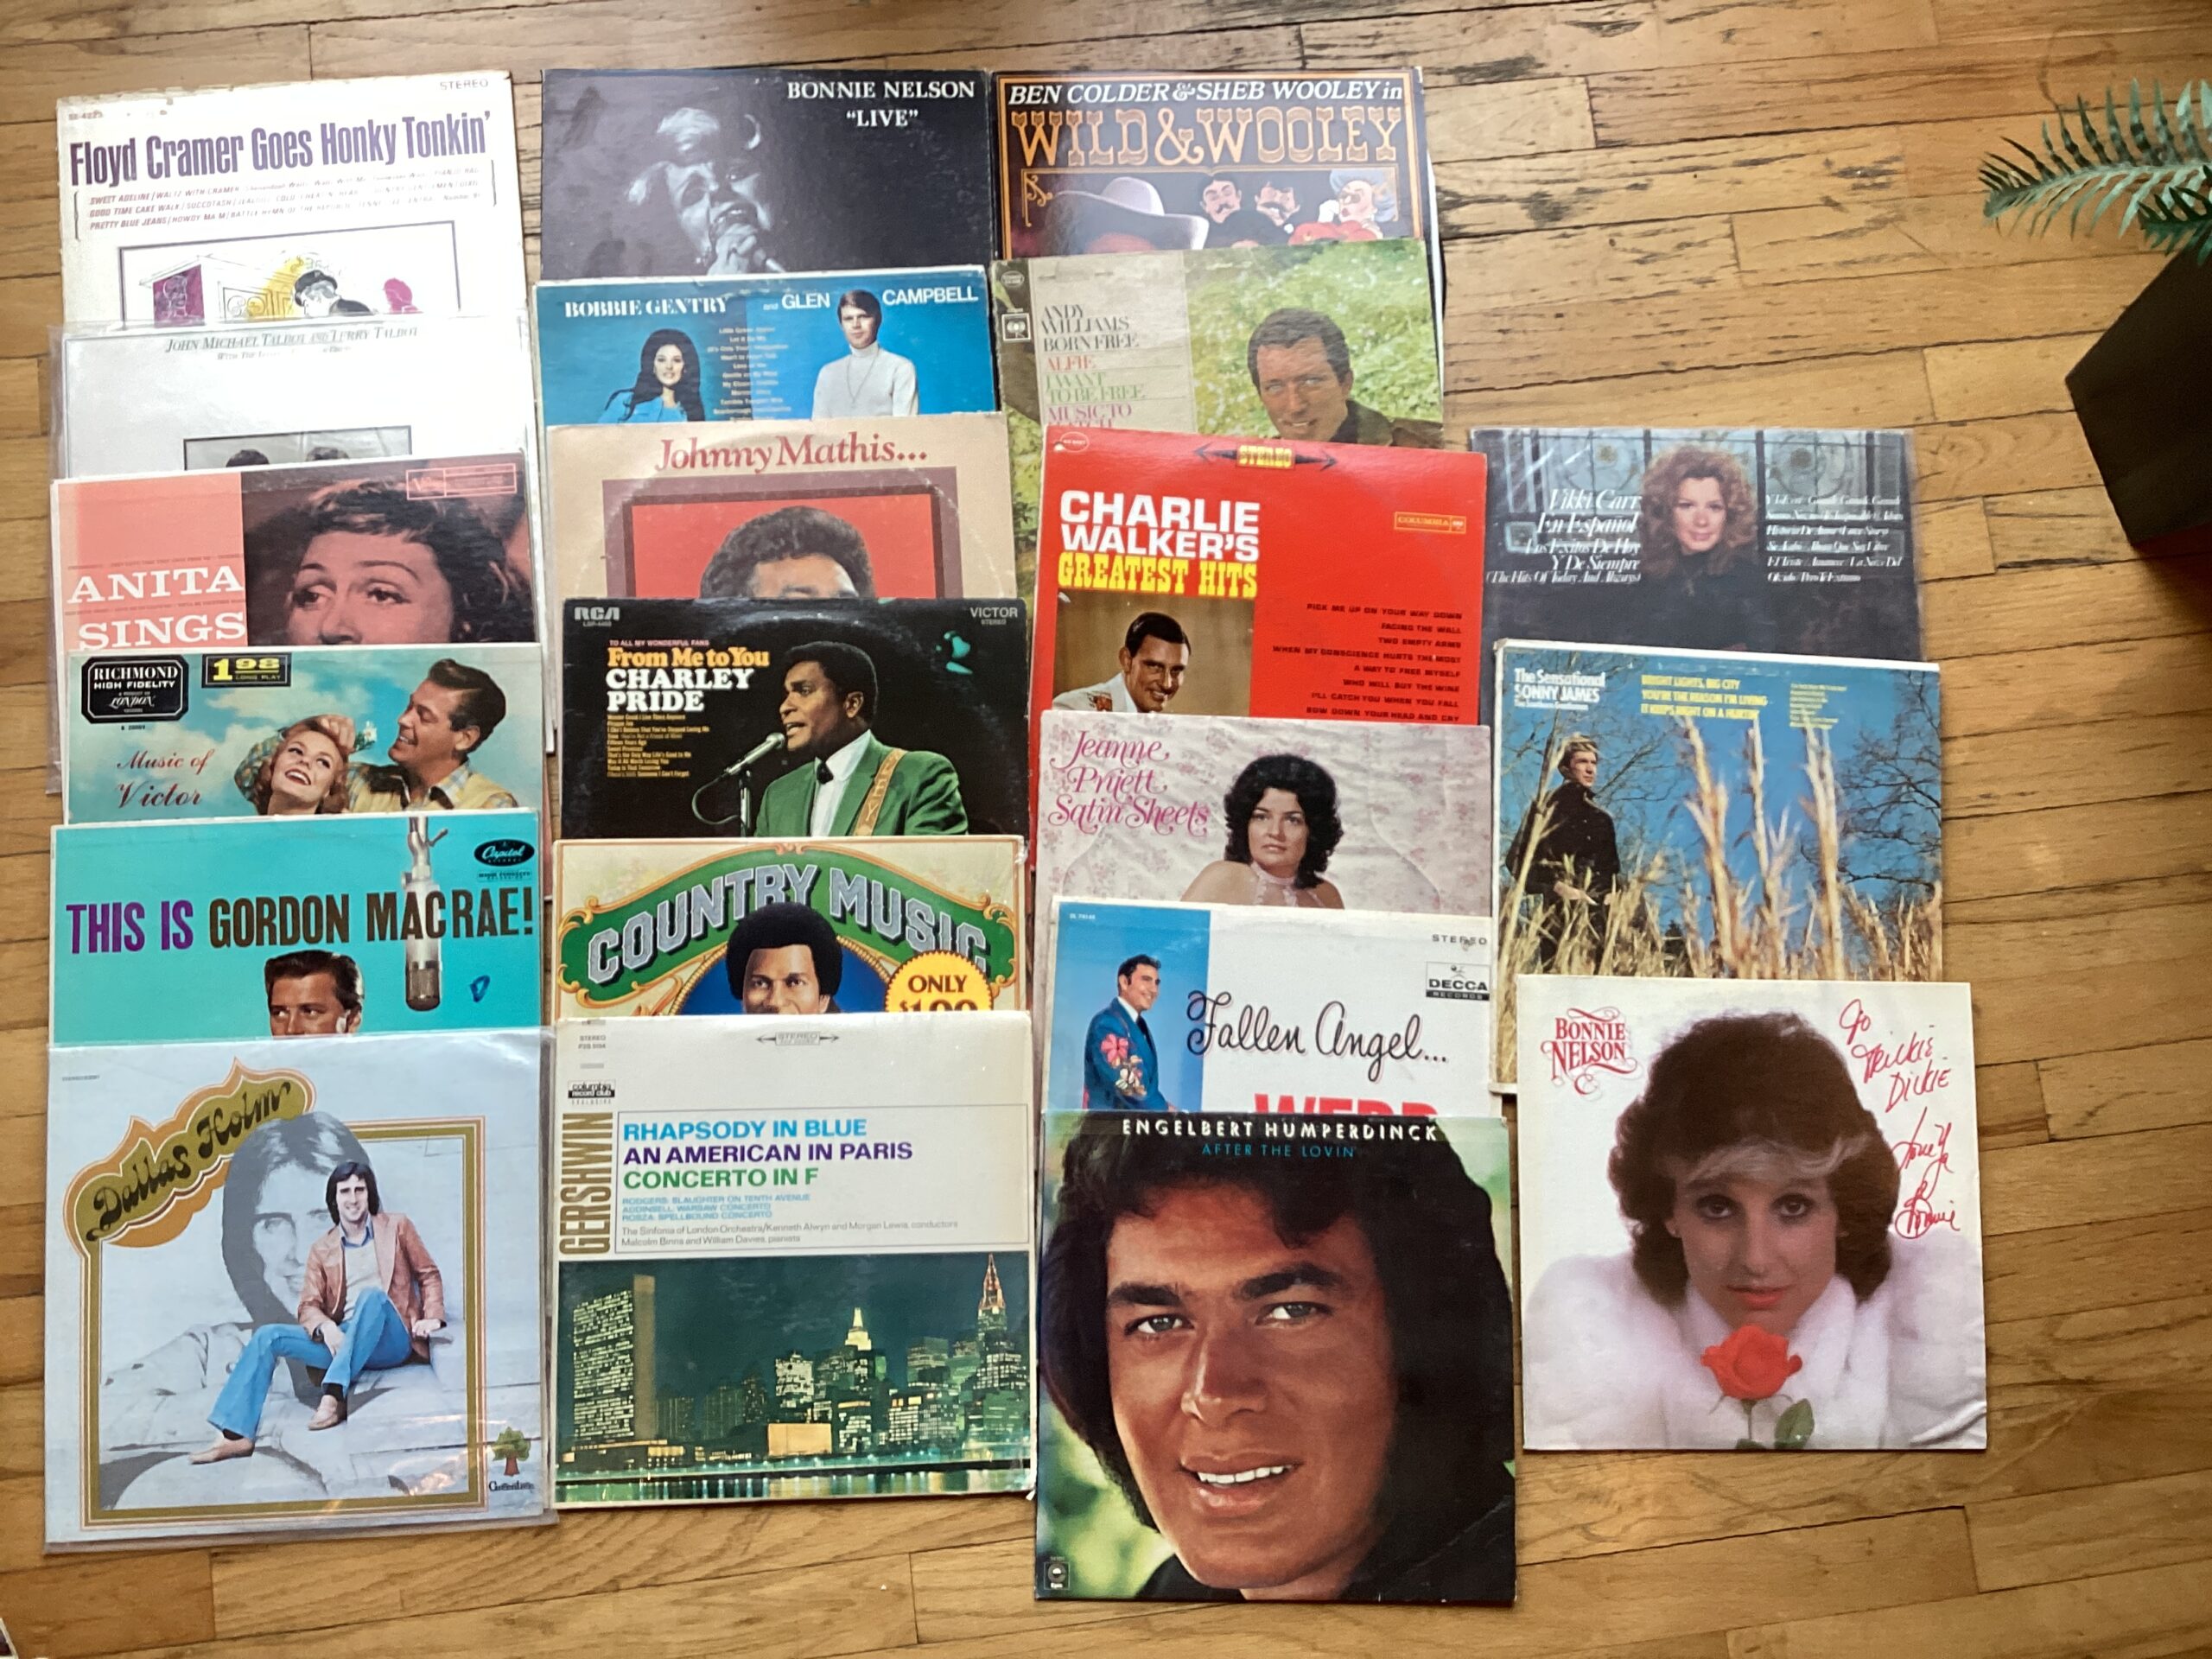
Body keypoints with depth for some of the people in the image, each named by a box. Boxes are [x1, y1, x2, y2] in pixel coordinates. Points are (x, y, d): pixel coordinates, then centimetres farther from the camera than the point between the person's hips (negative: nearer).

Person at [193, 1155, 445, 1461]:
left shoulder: (397, 1227, 8)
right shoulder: (322, 1249, 14)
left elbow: (429, 1275, 9)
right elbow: (309, 1306, 6)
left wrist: (433, 1317, -10)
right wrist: (326, 1329, -18)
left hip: (390, 1342, -4)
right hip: (341, 1341, 4)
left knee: (371, 1294, -34)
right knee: (268, 1336, -12)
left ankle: (334, 1397, -39)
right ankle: (237, 1435, -19)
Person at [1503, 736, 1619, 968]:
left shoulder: (1601, 818, 21)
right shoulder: (1546, 808, 4)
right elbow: (1517, 859, -2)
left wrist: (1612, 894, 6)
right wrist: (1557, 887, -11)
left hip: (1597, 915, 5)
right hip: (1558, 913, -5)